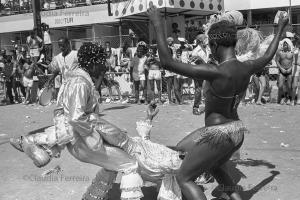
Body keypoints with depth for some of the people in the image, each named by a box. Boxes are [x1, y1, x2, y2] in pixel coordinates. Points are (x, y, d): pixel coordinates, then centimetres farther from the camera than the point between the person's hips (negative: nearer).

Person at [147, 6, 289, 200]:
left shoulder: (215, 73, -28)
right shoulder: (247, 68, -5)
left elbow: (168, 63, -29)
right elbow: (268, 57, 19)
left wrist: (158, 25, -21)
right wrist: (281, 28, 33)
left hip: (218, 136, -8)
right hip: (236, 132, 8)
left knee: (184, 178, 8)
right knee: (213, 168, 35)